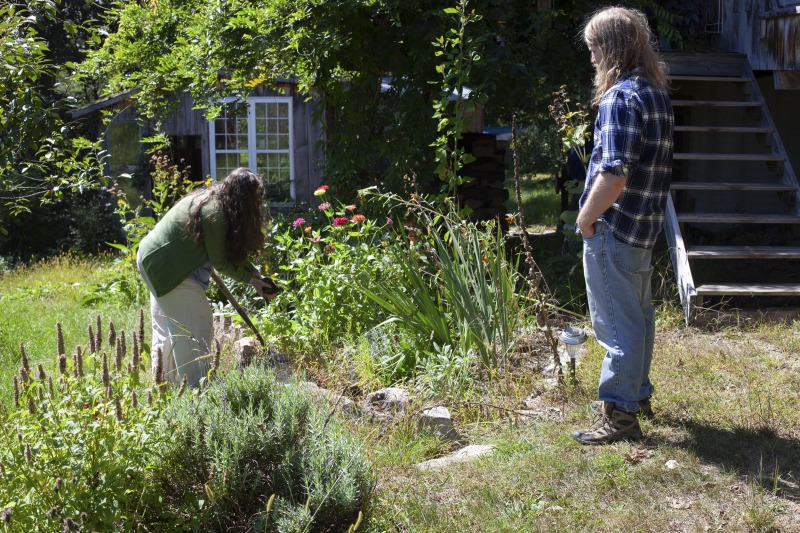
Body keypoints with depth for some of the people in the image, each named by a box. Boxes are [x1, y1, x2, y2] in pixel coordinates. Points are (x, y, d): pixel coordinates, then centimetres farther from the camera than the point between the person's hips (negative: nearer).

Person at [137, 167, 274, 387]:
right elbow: (220, 262, -15)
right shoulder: (215, 214, -24)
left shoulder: (210, 199, 5)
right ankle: (196, 385, 2)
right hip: (166, 267, -11)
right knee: (196, 326, -4)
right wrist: (250, 279, -5)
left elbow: (232, 250, 11)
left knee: (167, 325, 19)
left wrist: (253, 271, 5)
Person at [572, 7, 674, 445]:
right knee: (638, 314, 20)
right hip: (645, 227, 10)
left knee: (617, 323, -3)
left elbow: (614, 174, -27)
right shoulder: (658, 95, 10)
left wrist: (585, 219, -14)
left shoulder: (621, 98, -19)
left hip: (613, 229, -9)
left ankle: (619, 414, 2)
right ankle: (638, 392, 35)